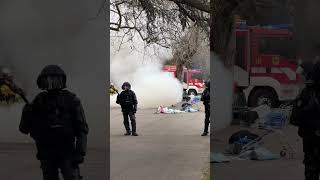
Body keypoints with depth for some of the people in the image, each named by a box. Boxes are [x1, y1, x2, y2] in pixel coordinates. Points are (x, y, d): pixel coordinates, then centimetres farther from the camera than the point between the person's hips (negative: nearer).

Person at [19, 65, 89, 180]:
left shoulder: (71, 100, -3)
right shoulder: (38, 102, 4)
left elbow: (81, 128, -4)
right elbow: (24, 128, 5)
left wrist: (80, 152, -13)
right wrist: (26, 114, -15)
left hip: (66, 152, -3)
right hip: (46, 153, 3)